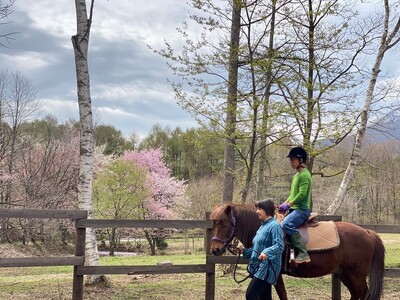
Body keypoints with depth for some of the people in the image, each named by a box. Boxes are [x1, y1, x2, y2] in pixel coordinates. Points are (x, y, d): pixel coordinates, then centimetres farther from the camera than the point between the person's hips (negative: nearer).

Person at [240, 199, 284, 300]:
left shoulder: (274, 226, -12)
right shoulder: (263, 226, 17)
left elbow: (279, 246, -23)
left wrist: (266, 253, -37)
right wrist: (244, 251, 14)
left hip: (267, 268, -9)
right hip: (259, 267, 9)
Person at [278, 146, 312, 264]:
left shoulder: (304, 175, -10)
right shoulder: (296, 175, 19)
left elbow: (302, 194, -20)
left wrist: (288, 205, -18)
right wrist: (284, 204, 9)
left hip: (302, 209, -10)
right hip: (294, 209, 10)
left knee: (286, 224, -32)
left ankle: (303, 254, -29)